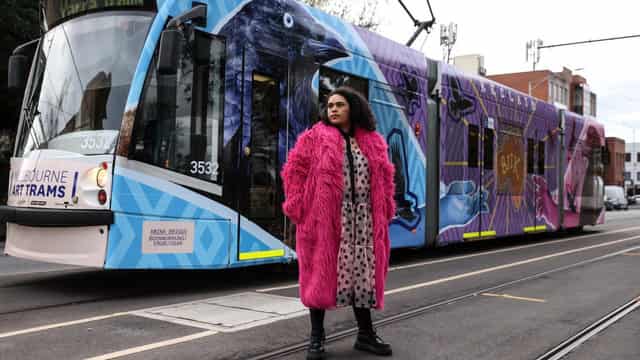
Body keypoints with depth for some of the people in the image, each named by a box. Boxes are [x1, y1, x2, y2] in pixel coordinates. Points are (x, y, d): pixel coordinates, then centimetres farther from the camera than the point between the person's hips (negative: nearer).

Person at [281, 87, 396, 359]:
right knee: (321, 274, 2)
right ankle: (316, 338, 12)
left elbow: (384, 178, 17)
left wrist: (386, 212, 9)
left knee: (363, 274, 8)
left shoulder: (373, 142, 12)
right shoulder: (314, 138, 2)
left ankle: (365, 334, 22)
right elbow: (294, 170, -1)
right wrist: (299, 208, -8)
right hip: (323, 219, -3)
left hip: (363, 219, 3)